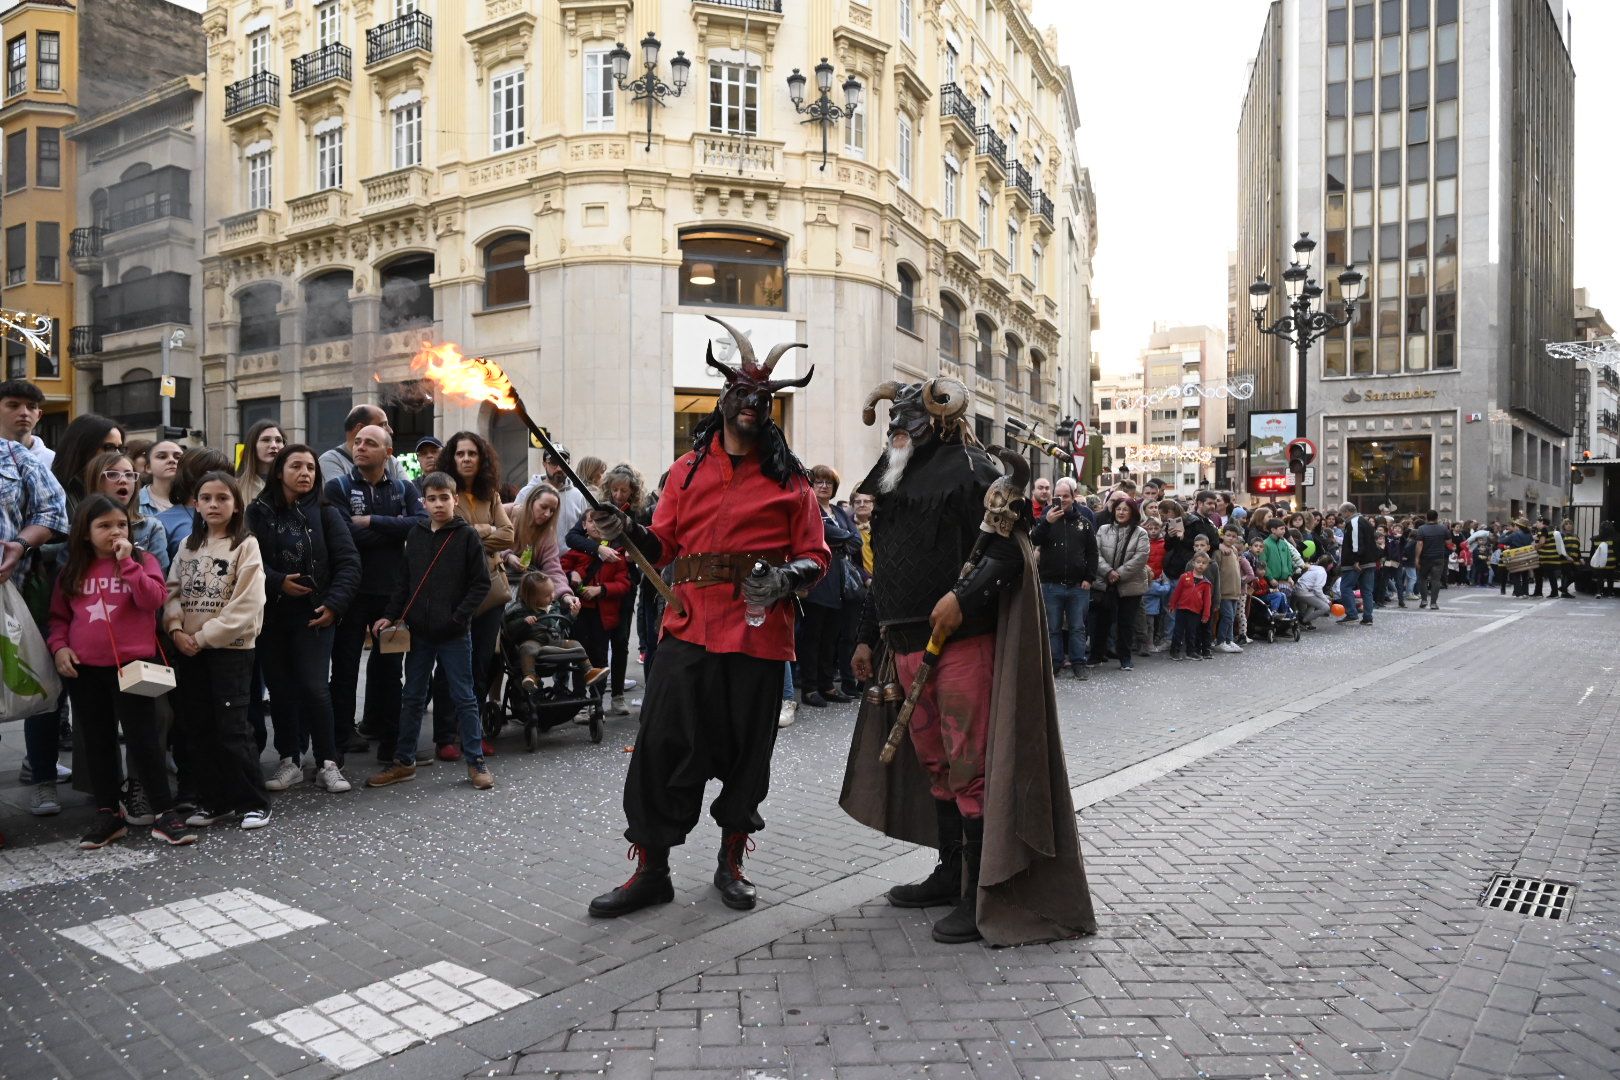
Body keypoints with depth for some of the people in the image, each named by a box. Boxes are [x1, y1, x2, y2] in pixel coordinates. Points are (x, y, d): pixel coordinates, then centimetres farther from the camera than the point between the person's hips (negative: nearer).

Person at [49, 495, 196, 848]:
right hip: (84, 670, 4)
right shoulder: (71, 572, 9)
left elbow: (153, 600, -17)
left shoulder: (142, 561, -1)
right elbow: (58, 617, 15)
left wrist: (127, 562, -19)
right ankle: (107, 815, 21)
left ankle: (165, 814, 3)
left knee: (142, 738, -3)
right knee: (97, 742, 11)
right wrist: (59, 646, -2)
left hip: (131, 665, -4)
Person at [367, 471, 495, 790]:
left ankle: (475, 761, 13)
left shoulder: (467, 535, -6)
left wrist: (458, 617, -15)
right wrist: (391, 615, 2)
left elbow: (481, 583, -7)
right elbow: (405, 581, 12)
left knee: (464, 697, 4)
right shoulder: (416, 534, 7)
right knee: (413, 698, 13)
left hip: (454, 633, -4)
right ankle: (403, 761, 23)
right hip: (419, 632, 4)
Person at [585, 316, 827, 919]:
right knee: (662, 745, -2)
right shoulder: (688, 469, 12)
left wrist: (787, 577, -16)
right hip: (690, 627, 1)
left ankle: (731, 863, 27)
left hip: (758, 632, -1)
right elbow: (664, 546, 10)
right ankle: (651, 870, 13)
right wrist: (626, 531, -9)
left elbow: (816, 557, 5)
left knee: (746, 751, 8)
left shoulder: (788, 478, 7)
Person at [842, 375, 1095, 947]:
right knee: (934, 762, 16)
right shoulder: (895, 483, 20)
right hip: (906, 643, 8)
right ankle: (950, 871, 29)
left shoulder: (974, 470, -5)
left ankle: (981, 893, 5)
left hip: (962, 642, -8)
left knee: (970, 765, -5)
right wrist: (869, 636, 24)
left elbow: (1008, 552, -14)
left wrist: (965, 595, -27)